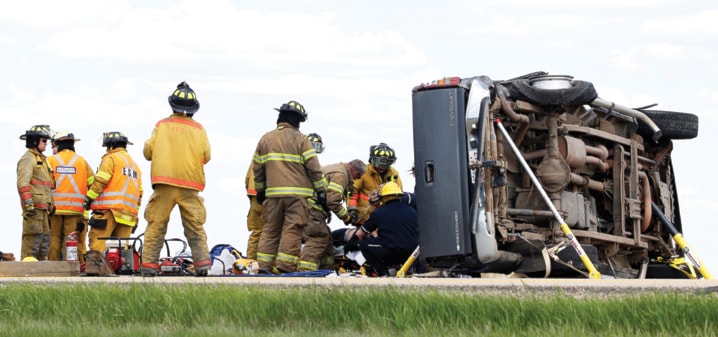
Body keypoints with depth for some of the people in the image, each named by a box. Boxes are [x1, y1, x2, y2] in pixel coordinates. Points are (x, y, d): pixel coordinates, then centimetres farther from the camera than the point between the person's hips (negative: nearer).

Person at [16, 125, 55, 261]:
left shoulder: (41, 159, 23)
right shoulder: (28, 159, -7)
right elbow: (23, 183, -18)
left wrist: (50, 206, 25)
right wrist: (29, 204, -25)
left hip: (43, 207, 10)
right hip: (34, 207, -10)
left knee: (44, 238, 11)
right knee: (33, 239, -12)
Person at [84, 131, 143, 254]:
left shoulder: (111, 159, 2)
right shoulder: (134, 164, 25)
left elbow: (100, 181, -10)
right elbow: (140, 193, 23)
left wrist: (89, 198, -2)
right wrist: (135, 215, 25)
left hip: (109, 209, -7)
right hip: (129, 213, 7)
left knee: (97, 243, -11)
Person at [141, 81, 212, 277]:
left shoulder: (161, 126, 3)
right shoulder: (198, 129, 5)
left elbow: (148, 151, 2)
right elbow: (206, 156, 4)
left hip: (164, 182, -1)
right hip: (190, 184, 1)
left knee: (156, 225, 3)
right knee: (195, 227, 7)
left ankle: (149, 263, -3)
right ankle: (202, 262, 0)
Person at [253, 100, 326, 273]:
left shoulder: (265, 139, 11)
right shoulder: (300, 139, -3)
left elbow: (258, 168, 15)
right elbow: (313, 167, -5)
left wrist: (260, 190, 25)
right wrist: (321, 190, 2)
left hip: (273, 194, 4)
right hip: (297, 193, -4)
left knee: (270, 229, 10)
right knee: (292, 230, -3)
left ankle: (264, 265, 8)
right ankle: (285, 266, -8)